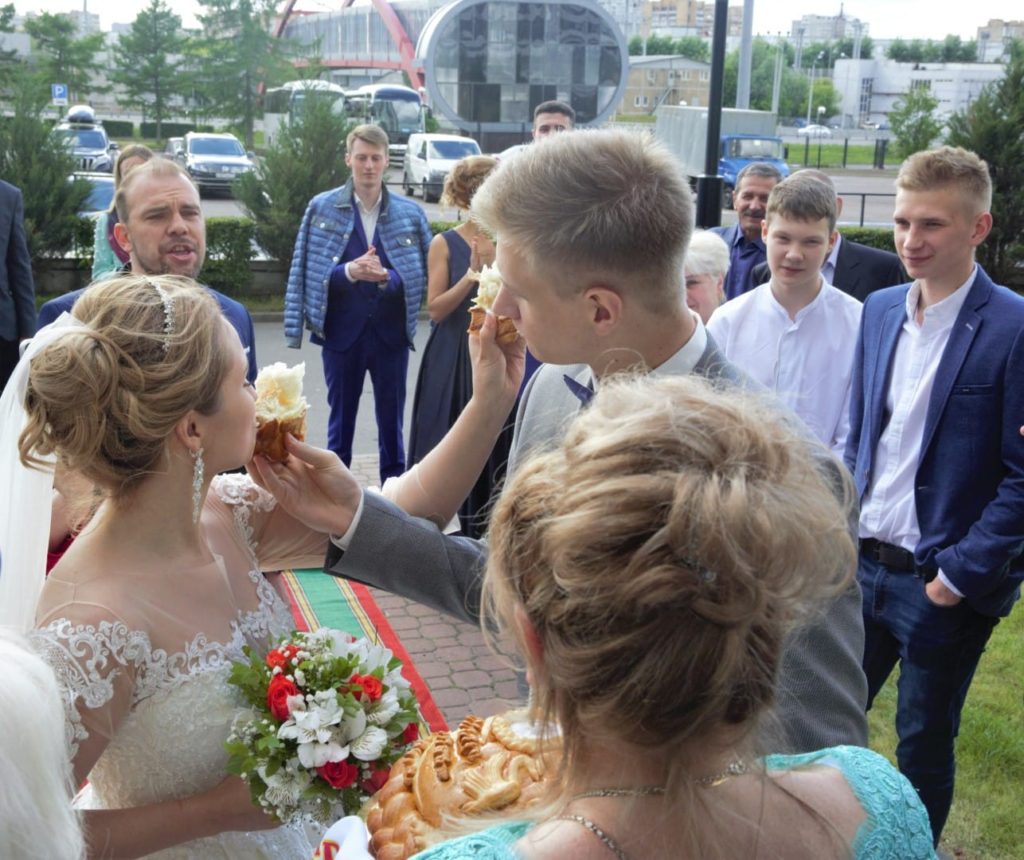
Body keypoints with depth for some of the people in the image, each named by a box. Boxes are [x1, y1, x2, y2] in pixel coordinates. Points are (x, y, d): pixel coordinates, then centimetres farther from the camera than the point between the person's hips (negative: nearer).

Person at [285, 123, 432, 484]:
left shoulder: (410, 213, 2)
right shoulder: (321, 207, 0)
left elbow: (423, 274, 1)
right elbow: (307, 271, -1)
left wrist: (387, 277, -18)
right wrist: (350, 272, -18)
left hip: (391, 332, 1)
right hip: (341, 332, 0)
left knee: (391, 422, 9)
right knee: (340, 422, 11)